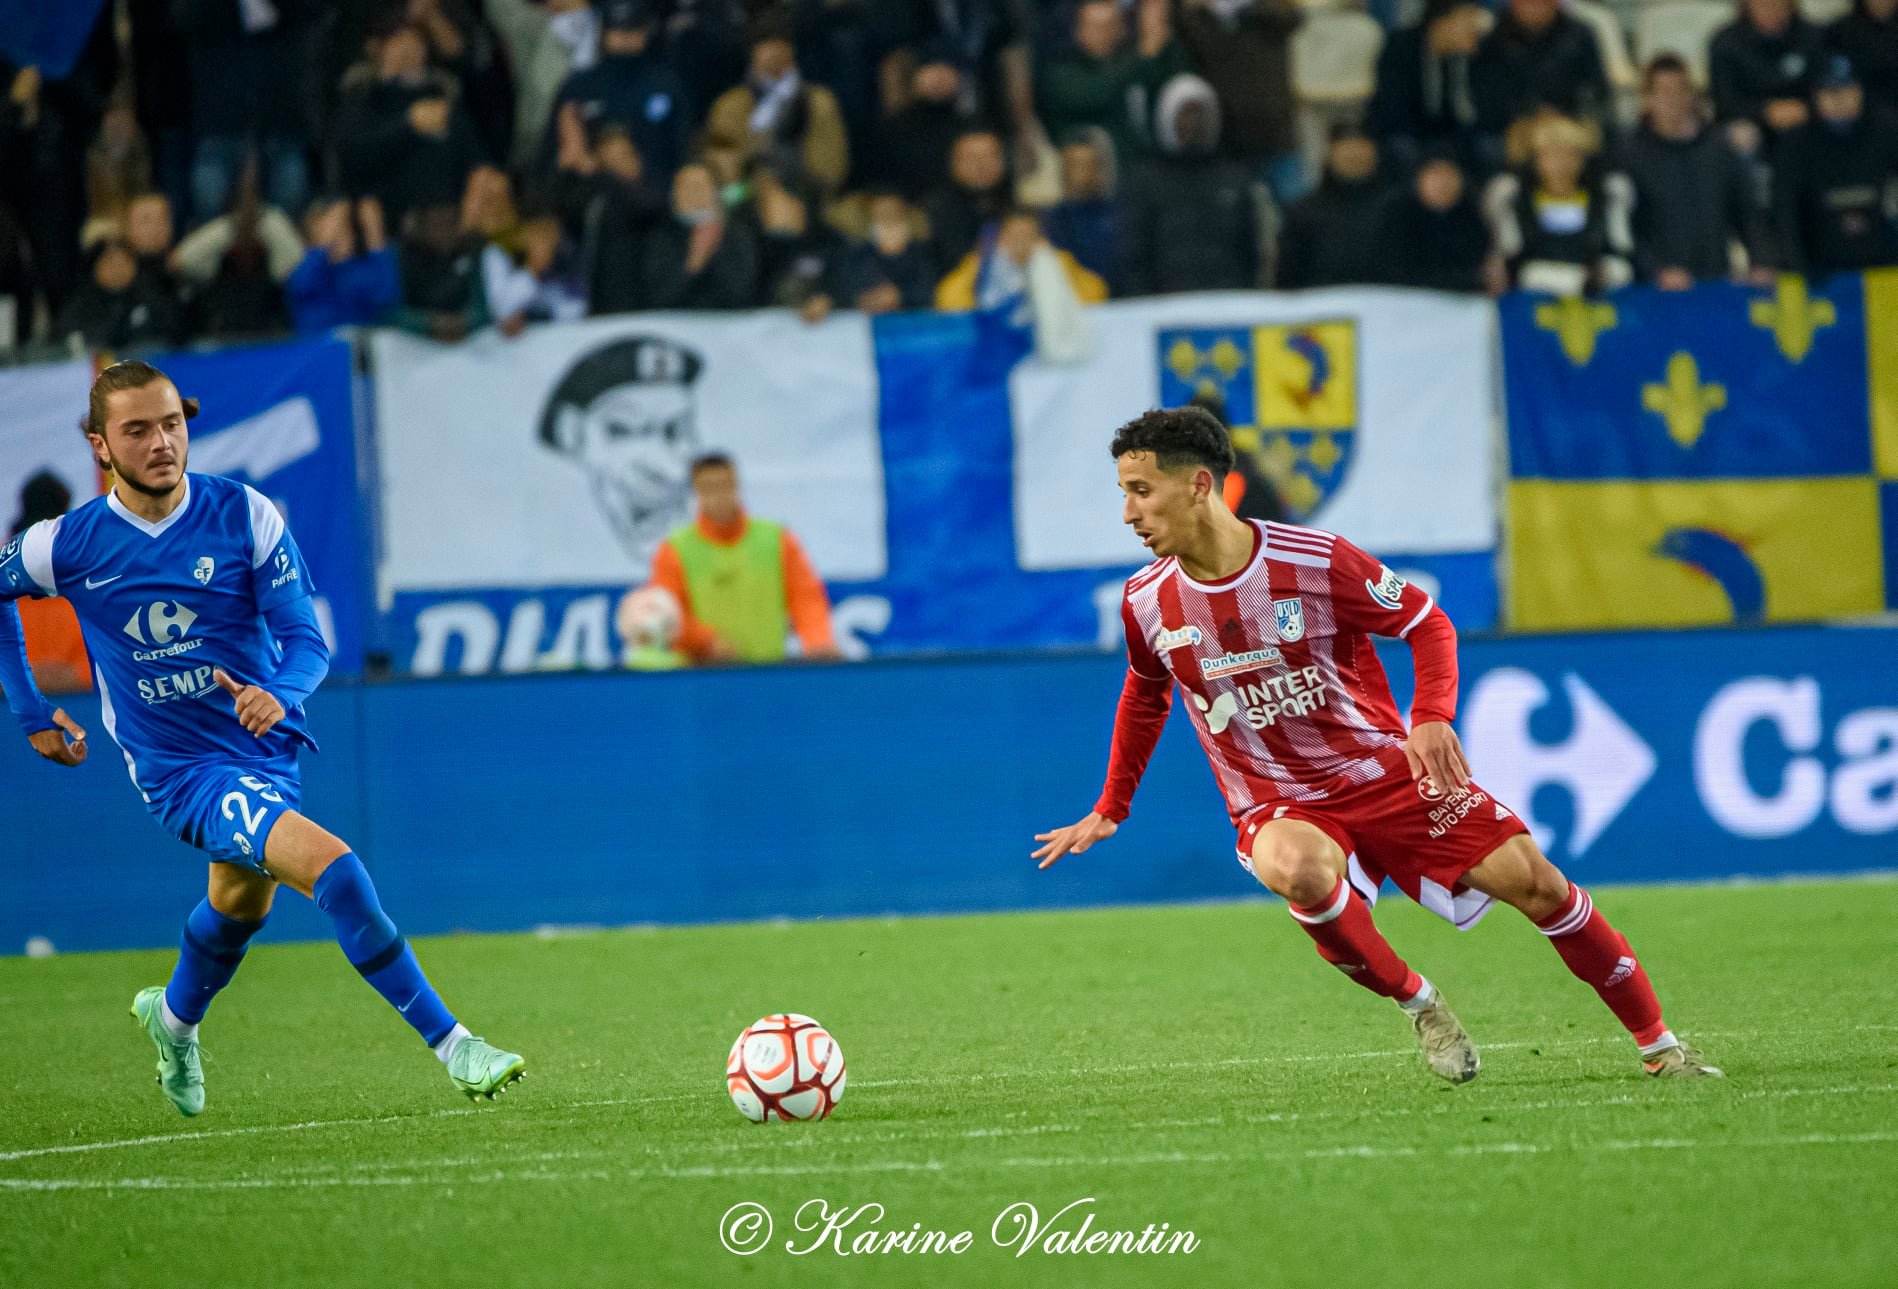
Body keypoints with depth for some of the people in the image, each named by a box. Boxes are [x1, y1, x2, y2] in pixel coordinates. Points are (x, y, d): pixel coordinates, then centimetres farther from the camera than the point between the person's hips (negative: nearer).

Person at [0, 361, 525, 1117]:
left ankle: (174, 1019, 61)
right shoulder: (67, 546, -10)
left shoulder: (245, 516, -11)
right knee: (331, 867, -26)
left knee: (241, 903, 28)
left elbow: (306, 641, -12)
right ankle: (452, 1047, -23)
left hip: (266, 746, 4)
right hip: (179, 772, -4)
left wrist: (280, 694, -34)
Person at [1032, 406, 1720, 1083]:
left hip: (1383, 773, 0)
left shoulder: (1316, 560, -15)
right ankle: (1418, 1004, -12)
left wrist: (1432, 718, -20)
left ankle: (1659, 1045, 8)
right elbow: (1144, 698, 17)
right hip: (1278, 808, 0)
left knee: (1531, 880, -11)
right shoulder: (1147, 603, -5)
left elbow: (1427, 622, -2)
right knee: (1295, 869, -37)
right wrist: (1110, 810, 22)